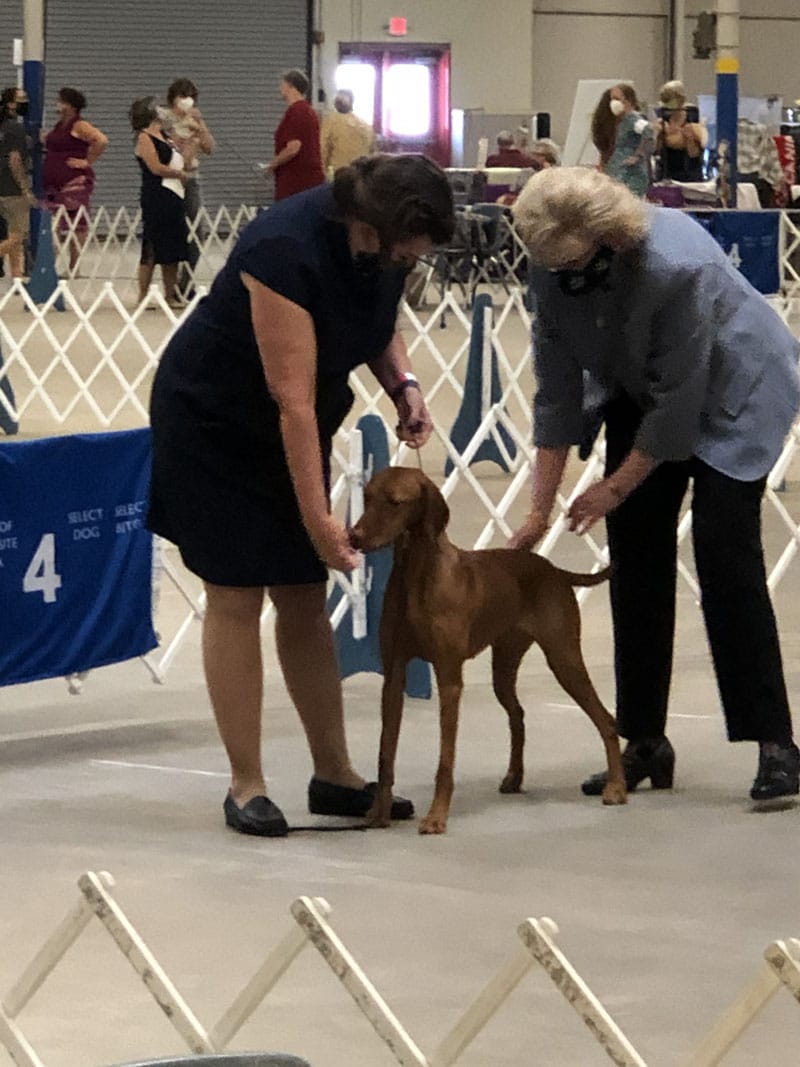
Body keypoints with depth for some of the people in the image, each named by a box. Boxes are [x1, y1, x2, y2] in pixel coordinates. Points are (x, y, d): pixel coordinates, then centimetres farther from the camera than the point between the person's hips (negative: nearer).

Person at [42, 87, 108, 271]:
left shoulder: (79, 126, -8)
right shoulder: (59, 125, 18)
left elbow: (102, 140, -20)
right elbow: (50, 143, 36)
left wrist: (88, 161, -15)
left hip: (75, 184, -9)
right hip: (54, 184, 9)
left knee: (77, 227, -4)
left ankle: (74, 267, -3)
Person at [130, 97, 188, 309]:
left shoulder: (163, 136, 18)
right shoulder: (144, 138, -6)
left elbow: (181, 161, 22)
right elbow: (156, 167, -16)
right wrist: (180, 174, -4)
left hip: (174, 196, 8)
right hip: (156, 197, -8)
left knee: (172, 250, 9)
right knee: (152, 250, -6)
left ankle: (170, 295, 15)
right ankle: (143, 296, -2)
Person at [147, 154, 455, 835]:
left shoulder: (390, 243, -12)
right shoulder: (287, 249, -34)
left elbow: (380, 320, 10)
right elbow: (293, 399, -33)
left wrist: (402, 383, -11)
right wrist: (318, 521, -31)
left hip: (292, 429, 7)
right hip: (214, 421, -7)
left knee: (305, 599, 7)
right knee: (237, 596, -5)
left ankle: (335, 776, 11)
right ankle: (247, 787, 0)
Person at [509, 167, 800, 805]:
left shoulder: (678, 267, -37)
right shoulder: (554, 270, -18)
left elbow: (680, 400, -29)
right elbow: (557, 392, -12)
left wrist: (616, 488, -20)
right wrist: (541, 511, -13)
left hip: (734, 391, -6)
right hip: (641, 391, 6)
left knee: (725, 553, -15)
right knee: (636, 556, 0)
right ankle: (646, 744, 5)